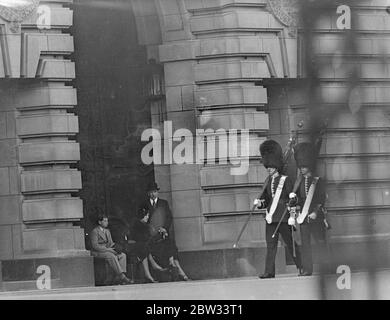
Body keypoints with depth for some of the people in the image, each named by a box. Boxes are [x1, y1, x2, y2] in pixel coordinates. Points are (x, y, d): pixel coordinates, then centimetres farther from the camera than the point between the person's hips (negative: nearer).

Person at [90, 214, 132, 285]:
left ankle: (119, 279, -25)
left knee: (122, 255, -15)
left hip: (107, 250, 8)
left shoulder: (107, 231, 17)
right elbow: (95, 246, -18)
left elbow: (111, 243, 17)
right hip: (97, 252, -8)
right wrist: (108, 249, -22)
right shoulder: (94, 232, -9)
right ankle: (122, 277, -36)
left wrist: (115, 247, -7)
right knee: (112, 256, -35)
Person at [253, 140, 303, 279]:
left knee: (290, 243, 0)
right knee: (270, 244, 1)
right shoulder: (268, 181, 13)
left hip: (283, 218, -5)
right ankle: (269, 271, -1)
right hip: (270, 217, 5)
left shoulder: (285, 180, -4)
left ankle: (302, 267, 10)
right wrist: (259, 203, -4)